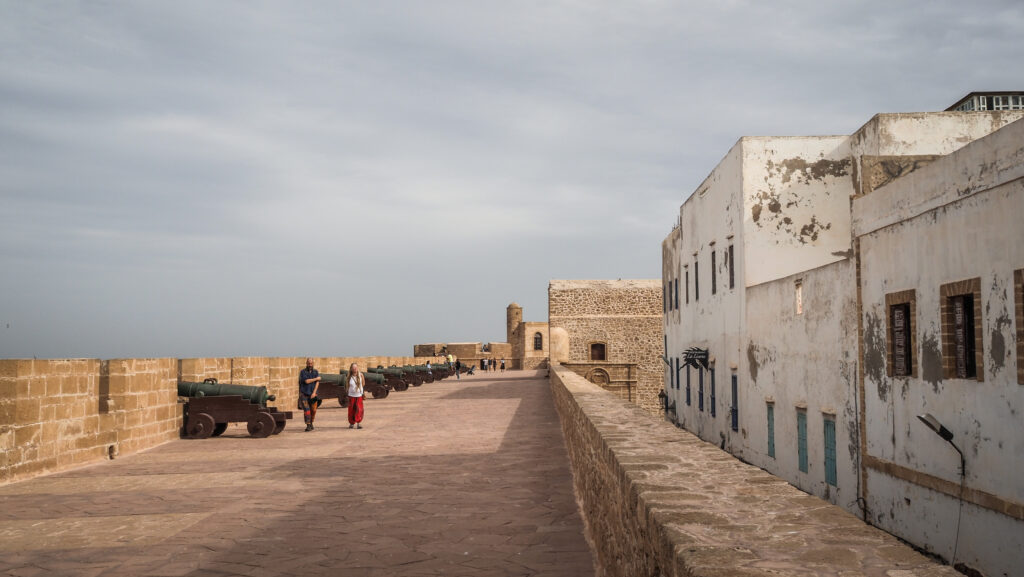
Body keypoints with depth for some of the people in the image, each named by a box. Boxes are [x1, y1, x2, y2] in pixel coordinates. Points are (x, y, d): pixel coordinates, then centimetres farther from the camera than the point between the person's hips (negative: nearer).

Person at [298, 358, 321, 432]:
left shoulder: (316, 372, 8)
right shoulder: (302, 372, -1)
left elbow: (317, 383, -2)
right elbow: (307, 381, -14)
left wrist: (314, 392, -14)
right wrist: (316, 378, -5)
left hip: (312, 394, 3)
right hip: (304, 394, -2)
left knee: (313, 410, 1)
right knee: (306, 410, -10)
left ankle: (311, 423, 23)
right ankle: (308, 426, -10)